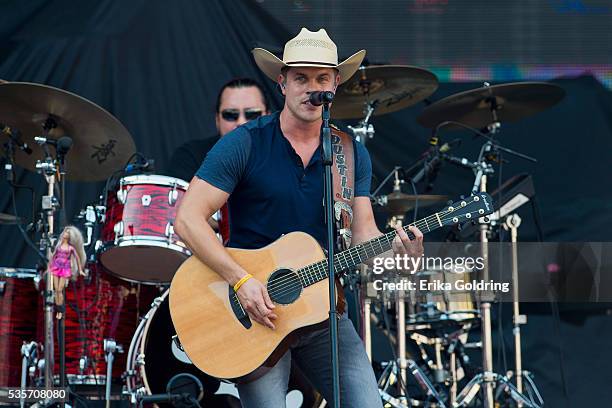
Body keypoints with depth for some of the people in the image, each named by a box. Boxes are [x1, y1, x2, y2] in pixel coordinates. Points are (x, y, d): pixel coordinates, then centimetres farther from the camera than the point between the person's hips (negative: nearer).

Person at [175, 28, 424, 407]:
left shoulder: (353, 155, 7)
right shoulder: (245, 144, -8)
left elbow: (363, 231, 2)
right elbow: (188, 219, -13)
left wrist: (395, 247, -21)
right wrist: (242, 280, -21)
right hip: (255, 308, -4)